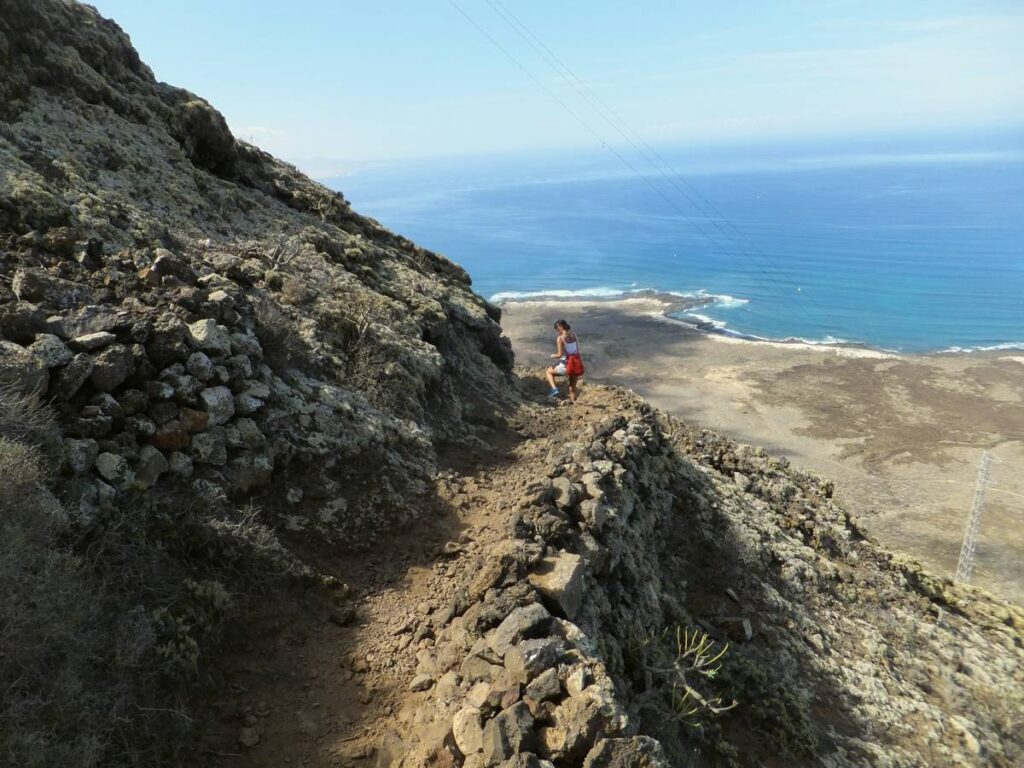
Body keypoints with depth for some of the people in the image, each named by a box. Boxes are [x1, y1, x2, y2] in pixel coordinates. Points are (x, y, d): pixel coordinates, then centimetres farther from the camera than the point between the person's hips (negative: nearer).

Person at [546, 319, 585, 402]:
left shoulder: (560, 338, -12)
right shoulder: (574, 335, 6)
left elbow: (560, 355, -15)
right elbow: (577, 350, 11)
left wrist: (553, 356, 5)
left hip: (566, 364, -6)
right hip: (577, 363, 6)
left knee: (549, 372, 19)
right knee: (573, 385, 22)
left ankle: (554, 389, 0)